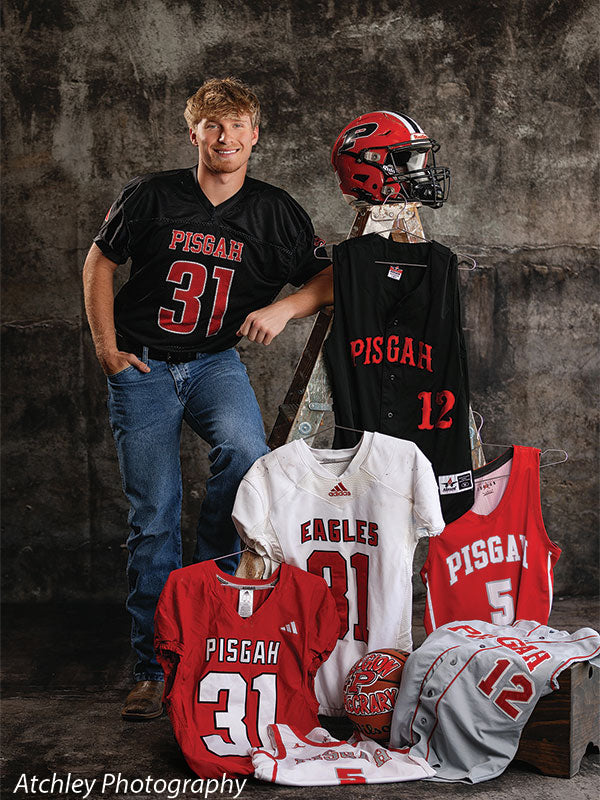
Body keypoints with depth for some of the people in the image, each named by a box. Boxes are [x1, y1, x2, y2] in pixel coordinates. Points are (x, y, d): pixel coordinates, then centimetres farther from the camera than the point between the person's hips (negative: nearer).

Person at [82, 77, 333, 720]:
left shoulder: (274, 211, 2)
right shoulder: (151, 197, -2)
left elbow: (328, 278, 5)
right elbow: (99, 263, 8)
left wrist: (284, 308, -15)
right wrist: (106, 346, 1)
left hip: (215, 361, 1)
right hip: (141, 367, -1)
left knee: (246, 452, -33)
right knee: (152, 519, -1)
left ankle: (216, 573, -5)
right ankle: (154, 668, 12)